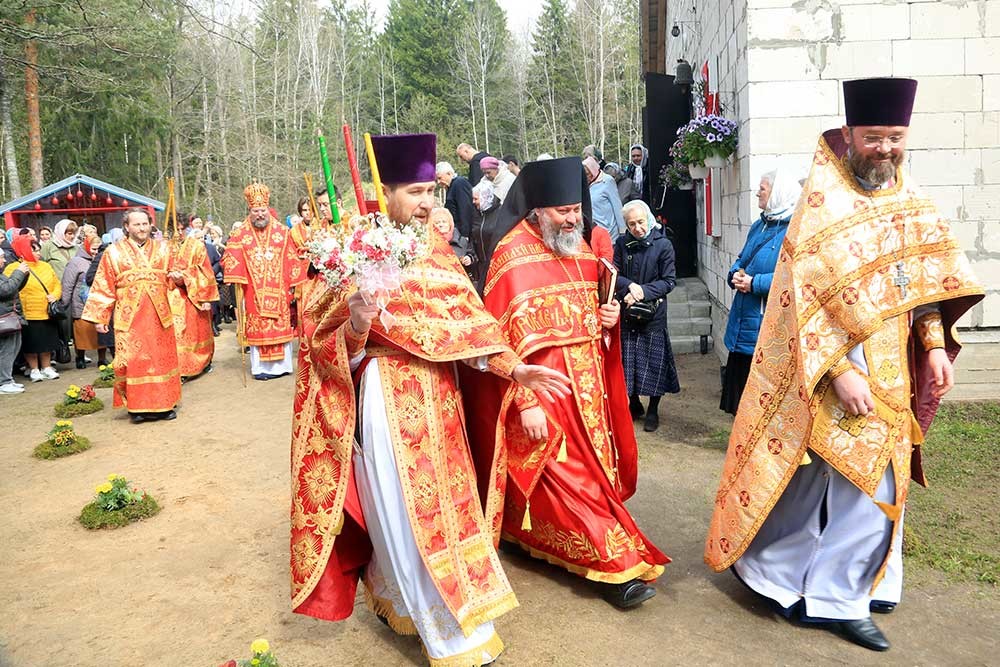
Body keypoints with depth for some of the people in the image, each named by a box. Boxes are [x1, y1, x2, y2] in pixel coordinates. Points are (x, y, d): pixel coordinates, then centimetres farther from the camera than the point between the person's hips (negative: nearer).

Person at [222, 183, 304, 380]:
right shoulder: (241, 235, 1)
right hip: (254, 292, 0)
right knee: (257, 328, 2)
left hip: (278, 290, 1)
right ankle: (260, 367, 9)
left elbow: (292, 260, 4)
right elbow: (231, 260, 1)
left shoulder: (282, 232, 3)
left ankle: (282, 364, 14)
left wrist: (293, 284, 1)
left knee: (281, 326, 4)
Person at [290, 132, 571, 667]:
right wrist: (356, 325, -33)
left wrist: (515, 368, -1)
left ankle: (393, 597, 40)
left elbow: (467, 319, 6)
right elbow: (332, 349, -12)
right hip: (388, 396, -7)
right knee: (411, 512, 2)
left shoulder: (436, 250, 6)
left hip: (437, 393, 7)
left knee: (439, 500, 17)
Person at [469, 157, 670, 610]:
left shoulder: (580, 248, 10)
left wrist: (607, 317, 1)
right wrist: (526, 402, -22)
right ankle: (614, 565, 3)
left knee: (591, 465, 13)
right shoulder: (514, 257, -13)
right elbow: (510, 337, -18)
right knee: (568, 476, -5)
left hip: (584, 383, 8)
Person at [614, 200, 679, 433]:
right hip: (626, 314, 3)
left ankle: (653, 411, 19)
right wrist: (630, 286, -18)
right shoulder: (622, 243, 2)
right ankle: (634, 405, 28)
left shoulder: (663, 245, -6)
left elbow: (669, 281, -6)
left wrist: (644, 291, -17)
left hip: (653, 314, -3)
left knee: (653, 363, 4)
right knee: (627, 361, 9)